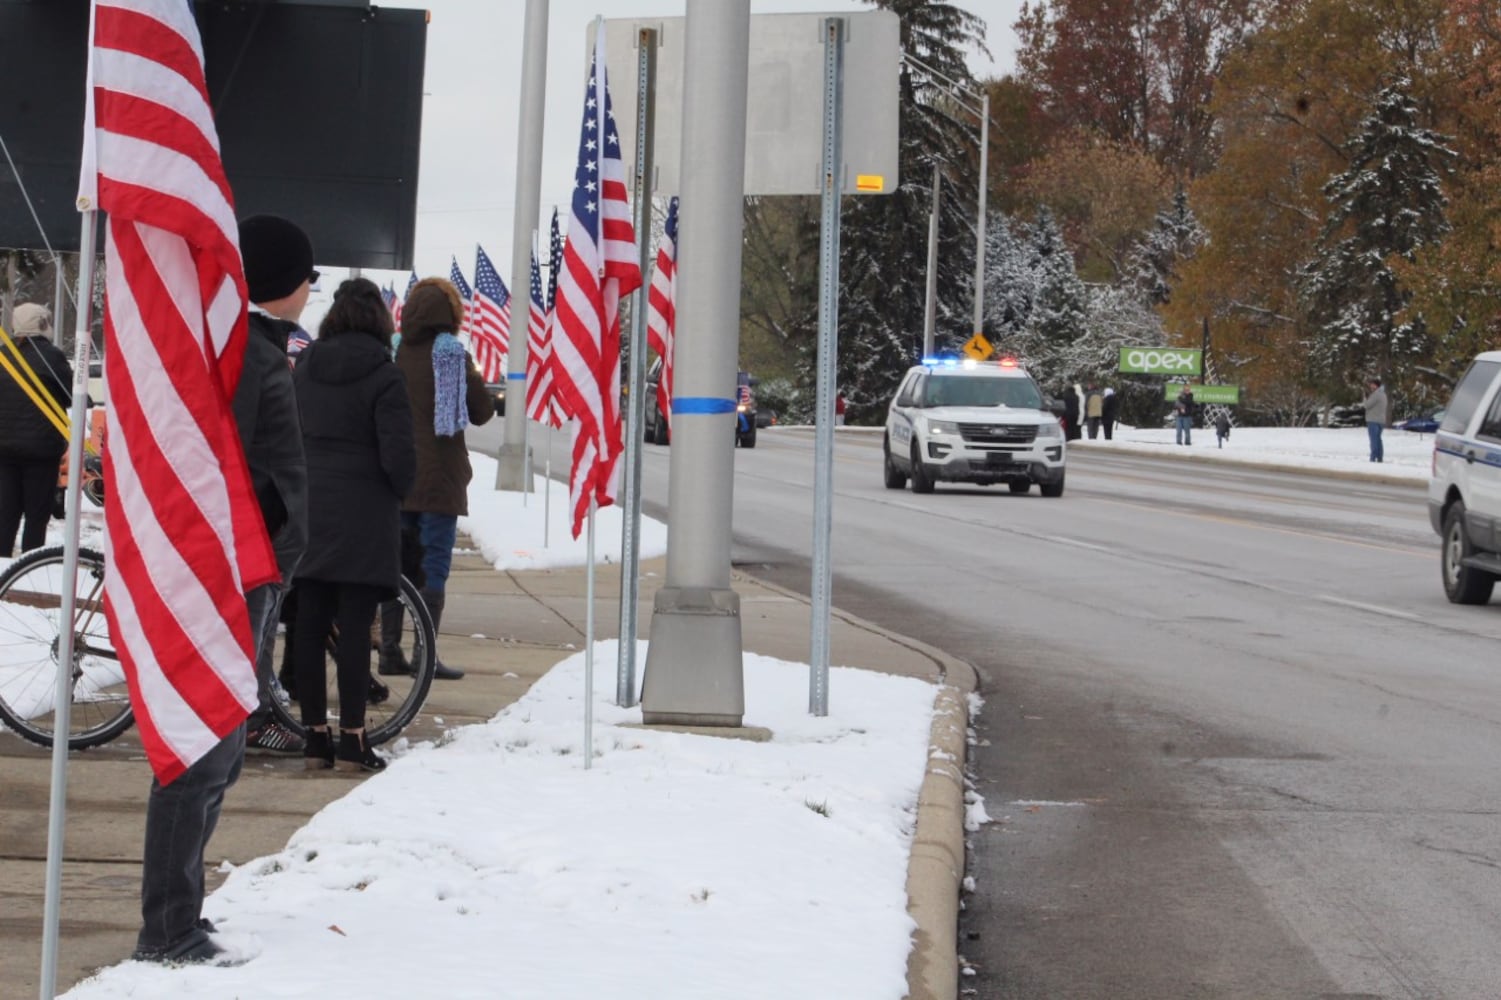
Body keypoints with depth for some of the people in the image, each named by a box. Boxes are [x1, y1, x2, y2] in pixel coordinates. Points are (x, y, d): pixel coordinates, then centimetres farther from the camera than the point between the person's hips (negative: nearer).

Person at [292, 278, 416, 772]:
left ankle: (315, 736, 10)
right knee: (354, 628, -3)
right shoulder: (383, 375, -10)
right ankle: (352, 739, -2)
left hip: (309, 512, 5)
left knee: (308, 625, 7)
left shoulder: (304, 369, 6)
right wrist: (401, 490, 7)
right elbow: (398, 453, -12)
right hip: (364, 515, -5)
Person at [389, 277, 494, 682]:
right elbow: (481, 412, -4)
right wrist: (477, 382, 13)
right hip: (440, 477, -4)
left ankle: (389, 650, 10)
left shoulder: (394, 353, 0)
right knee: (433, 567, -1)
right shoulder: (454, 355, -10)